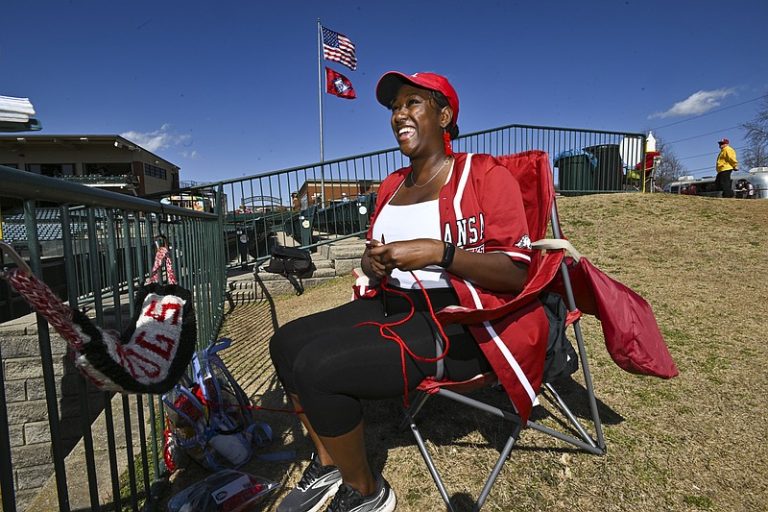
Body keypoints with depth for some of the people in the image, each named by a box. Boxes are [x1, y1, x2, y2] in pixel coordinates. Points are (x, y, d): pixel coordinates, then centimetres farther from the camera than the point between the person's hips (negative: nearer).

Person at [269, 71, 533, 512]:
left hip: (458, 322, -7)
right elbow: (374, 264, 22)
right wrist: (373, 262, -2)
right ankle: (328, 464, 17)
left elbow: (517, 273, -14)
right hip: (394, 306, 8)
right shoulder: (391, 186, 15)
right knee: (286, 343, 0)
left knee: (317, 366, -22)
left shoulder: (483, 174, -6)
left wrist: (436, 251, -24)